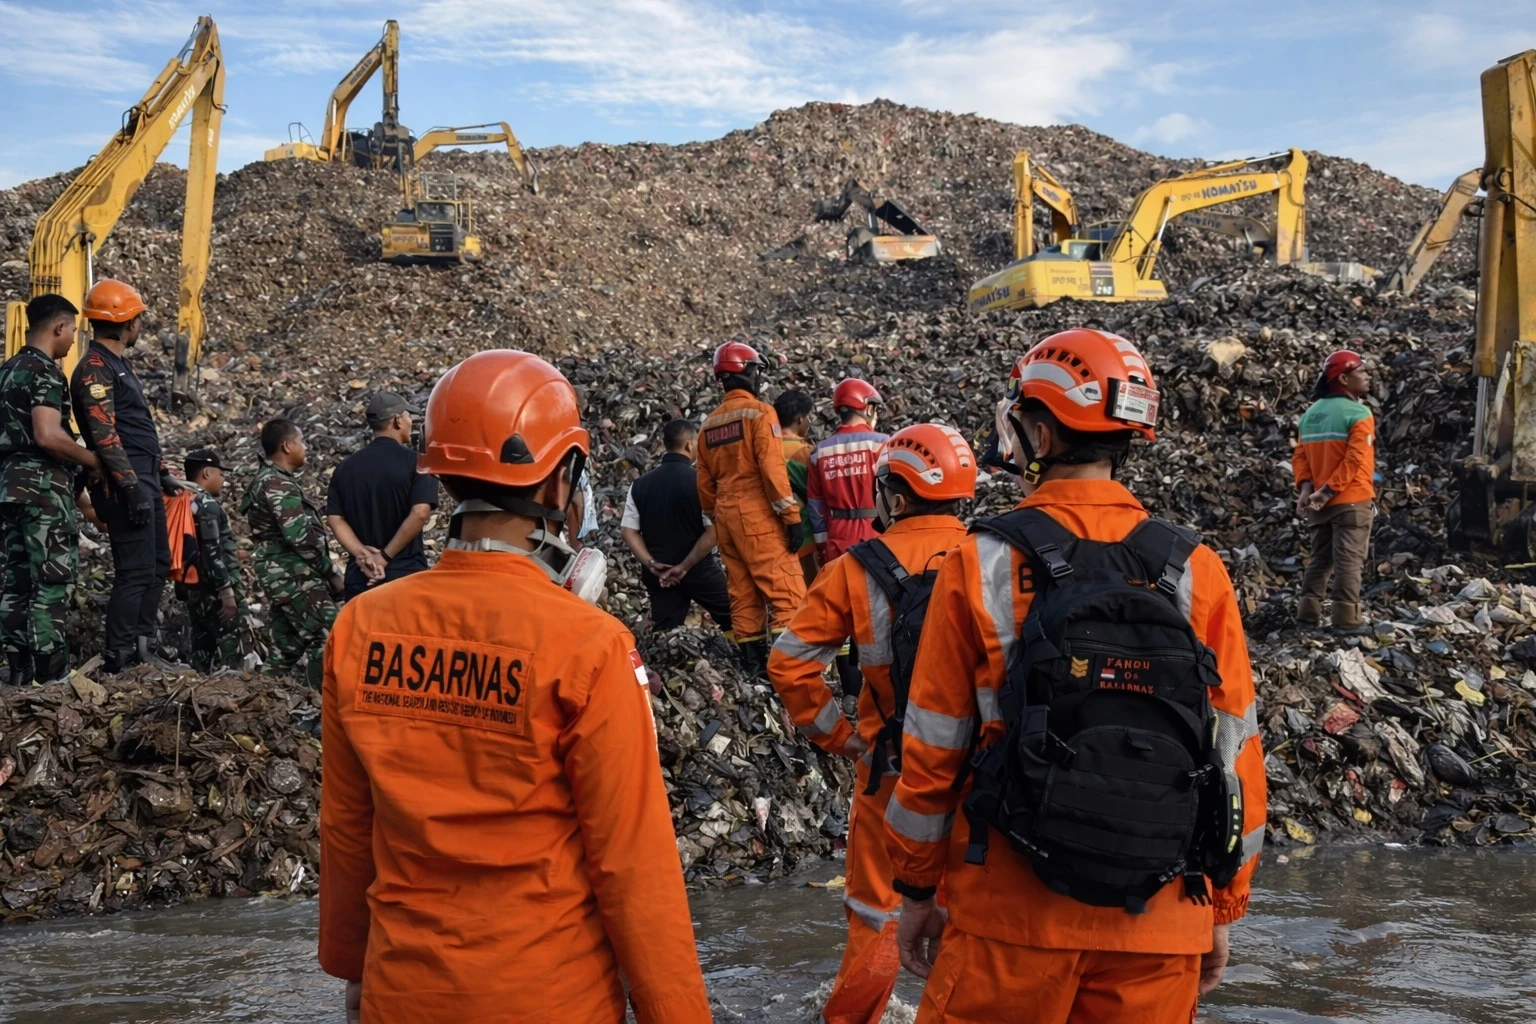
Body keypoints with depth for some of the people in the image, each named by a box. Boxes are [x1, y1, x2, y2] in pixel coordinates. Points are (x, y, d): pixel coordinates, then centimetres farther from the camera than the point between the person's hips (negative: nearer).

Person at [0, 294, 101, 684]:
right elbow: (48, 436, -23)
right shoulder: (45, 372, -12)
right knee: (53, 582, -8)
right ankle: (52, 674, -8)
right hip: (43, 484, -10)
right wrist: (93, 460, -11)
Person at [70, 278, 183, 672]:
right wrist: (132, 485, -23)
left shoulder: (119, 364, 20)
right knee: (135, 570, -8)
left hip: (143, 480, 10)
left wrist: (160, 473, 24)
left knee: (158, 565, 13)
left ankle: (142, 647, 20)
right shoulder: (95, 369, -12)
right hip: (124, 483, -10)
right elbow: (104, 435, -20)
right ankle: (119, 657, -1)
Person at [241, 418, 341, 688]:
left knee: (287, 648, 14)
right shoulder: (279, 484, -13)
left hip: (280, 576, 10)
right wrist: (331, 572, -12)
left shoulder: (264, 480, 19)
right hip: (296, 576, -10)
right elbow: (300, 536, -21)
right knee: (327, 642, -13)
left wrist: (325, 570, 14)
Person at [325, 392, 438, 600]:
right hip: (406, 574, -4)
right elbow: (420, 513, -19)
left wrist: (361, 554, -9)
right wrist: (386, 556, -13)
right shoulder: (414, 462, -7)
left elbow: (334, 518, 0)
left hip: (360, 577, 5)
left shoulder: (347, 466, 7)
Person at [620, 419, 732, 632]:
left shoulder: (640, 485, 4)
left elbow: (629, 531, 1)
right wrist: (685, 566, -11)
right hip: (699, 570, -4)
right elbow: (713, 531, -17)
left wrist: (651, 565, -2)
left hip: (660, 575, 4)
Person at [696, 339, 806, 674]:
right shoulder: (760, 412, -8)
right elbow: (773, 470, -15)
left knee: (743, 596, 10)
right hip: (758, 515, -7)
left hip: (726, 516, 7)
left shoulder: (710, 423, 13)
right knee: (788, 594, -7)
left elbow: (705, 482, 15)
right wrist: (792, 517, -12)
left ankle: (754, 665, 14)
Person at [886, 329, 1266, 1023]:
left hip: (1013, 917, -2)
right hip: (1160, 930, 3)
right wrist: (1224, 909, 14)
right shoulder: (1196, 570, -2)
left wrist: (916, 889, 8)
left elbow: (935, 750, -4)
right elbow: (1236, 753, 2)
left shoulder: (981, 566, -8)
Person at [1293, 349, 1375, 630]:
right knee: (1349, 559, -2)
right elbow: (1354, 460, -21)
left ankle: (1308, 612, 11)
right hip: (1351, 500, -7)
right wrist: (1328, 490, -19)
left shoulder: (1311, 413, 11)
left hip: (1320, 502, 7)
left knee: (1320, 557, 13)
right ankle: (1345, 616, -2)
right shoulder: (1358, 414, -12)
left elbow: (1300, 455, 7)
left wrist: (1306, 487, -2)